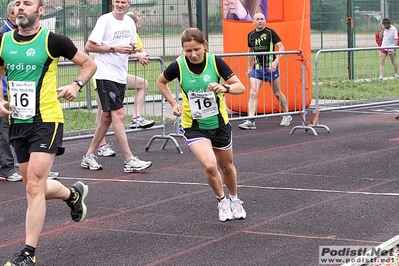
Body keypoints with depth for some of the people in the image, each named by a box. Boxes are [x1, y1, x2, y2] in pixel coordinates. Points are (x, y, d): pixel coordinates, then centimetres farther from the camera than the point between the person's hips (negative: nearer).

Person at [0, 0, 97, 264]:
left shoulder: (53, 40, -8)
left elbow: (89, 63, 4)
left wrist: (76, 85, -13)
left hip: (46, 120, -6)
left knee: (34, 186, -13)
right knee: (35, 187, 15)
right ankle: (74, 194, 46)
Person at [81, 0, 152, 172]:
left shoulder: (129, 22, 12)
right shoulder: (105, 20, -8)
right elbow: (89, 46, -12)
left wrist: (132, 50, -1)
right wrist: (114, 49, -17)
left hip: (121, 76, 8)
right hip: (106, 75, -7)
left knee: (107, 117, 10)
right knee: (119, 115, -12)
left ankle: (88, 157, 19)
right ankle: (130, 161, -12)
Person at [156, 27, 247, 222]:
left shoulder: (215, 62, -15)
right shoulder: (178, 66, -15)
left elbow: (240, 87, -15)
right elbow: (161, 82, 6)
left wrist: (224, 88, -34)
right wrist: (174, 104, -3)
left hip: (219, 123, 2)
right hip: (193, 126, -2)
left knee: (226, 166, 18)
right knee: (210, 165, -22)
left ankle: (234, 200, 47)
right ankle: (222, 201, 6)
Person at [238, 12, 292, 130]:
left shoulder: (270, 32, -6)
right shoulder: (251, 35, 8)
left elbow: (281, 48, -9)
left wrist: (276, 62, -22)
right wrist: (248, 68, 17)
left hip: (270, 67, -3)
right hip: (257, 68, 3)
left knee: (277, 93, 9)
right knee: (253, 93, -12)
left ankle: (287, 116, 30)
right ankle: (250, 121, -15)